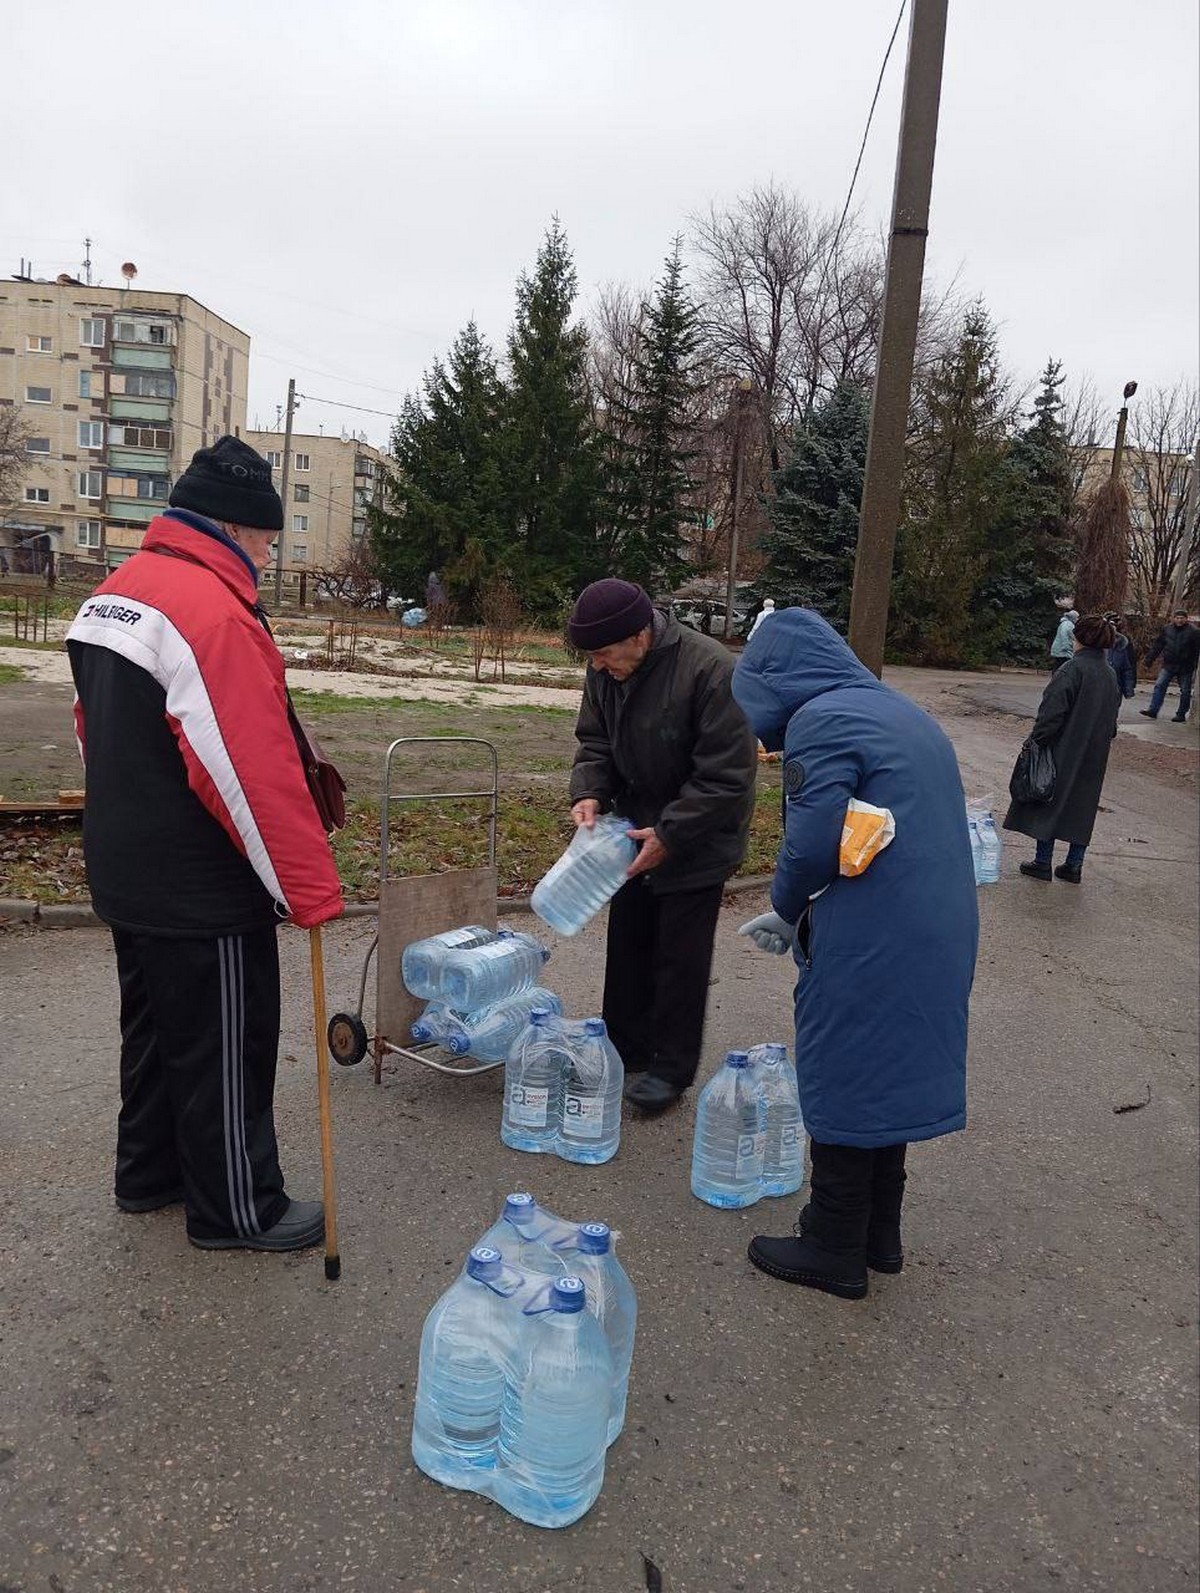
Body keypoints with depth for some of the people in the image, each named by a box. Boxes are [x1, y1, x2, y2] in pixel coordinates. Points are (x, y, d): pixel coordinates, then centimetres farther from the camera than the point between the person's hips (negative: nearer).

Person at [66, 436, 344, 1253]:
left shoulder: (116, 591, 9)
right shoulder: (214, 610, -23)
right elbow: (258, 773, -28)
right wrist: (313, 890, -23)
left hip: (129, 873, 10)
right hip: (202, 891, -10)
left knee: (156, 1027, 24)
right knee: (225, 1049, 6)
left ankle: (150, 1173, 40)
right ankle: (238, 1210, 22)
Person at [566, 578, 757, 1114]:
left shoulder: (709, 669, -28)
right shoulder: (605, 672, -7)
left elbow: (727, 776, -26)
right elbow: (595, 742, 5)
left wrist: (670, 834, -27)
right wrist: (589, 793, -15)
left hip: (697, 841, -7)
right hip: (636, 831, 7)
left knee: (681, 955, 1)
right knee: (627, 944, 15)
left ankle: (671, 1067, 17)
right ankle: (624, 1051, 31)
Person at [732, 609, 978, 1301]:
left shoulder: (821, 720, -13)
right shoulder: (904, 712, 16)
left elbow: (814, 841, -22)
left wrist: (788, 908, -1)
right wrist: (800, 914, 14)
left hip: (868, 949, -9)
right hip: (941, 937, 9)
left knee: (843, 1083, 6)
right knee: (892, 1076, 20)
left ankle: (834, 1251, 22)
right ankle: (879, 1235, 34)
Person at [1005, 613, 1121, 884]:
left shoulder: (1073, 669, -17)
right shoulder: (1110, 675, 7)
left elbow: (1052, 711, -21)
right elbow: (1112, 716, 14)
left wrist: (1036, 740, -14)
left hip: (1065, 753, -7)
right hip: (1095, 757, 7)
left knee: (1050, 802, 5)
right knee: (1083, 806, 13)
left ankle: (1043, 862, 9)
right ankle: (1074, 866, 18)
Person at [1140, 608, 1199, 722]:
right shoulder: (1166, 629, 5)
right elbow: (1158, 645, 11)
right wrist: (1150, 658, 6)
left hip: (1185, 667, -3)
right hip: (1168, 665, 3)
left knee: (1185, 692, 5)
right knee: (1159, 686, -6)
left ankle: (1181, 714, 14)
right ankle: (1153, 710, -8)